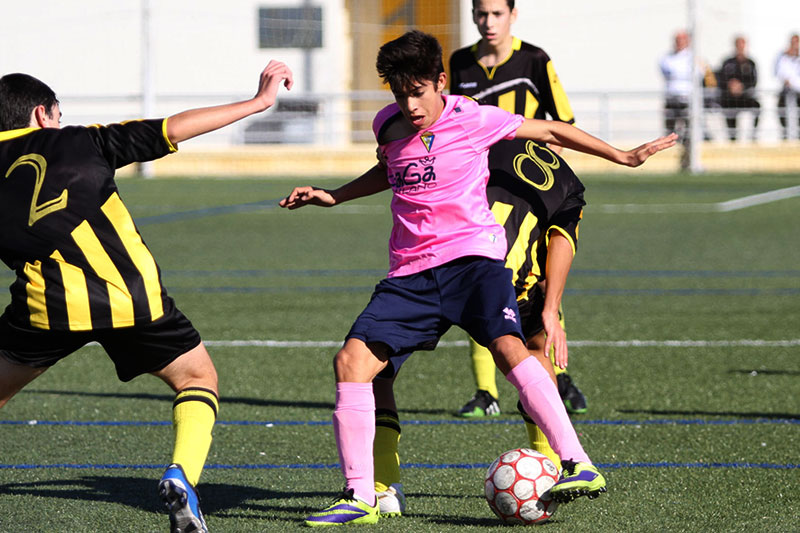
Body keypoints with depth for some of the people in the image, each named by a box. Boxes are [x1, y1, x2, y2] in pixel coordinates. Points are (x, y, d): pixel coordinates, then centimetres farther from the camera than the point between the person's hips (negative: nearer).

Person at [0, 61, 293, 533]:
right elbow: (171, 131, 12)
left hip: (50, 303, 0)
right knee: (198, 378, 19)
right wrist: (258, 102, 18)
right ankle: (181, 475, -5)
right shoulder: (77, 142, 15)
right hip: (133, 295, 0)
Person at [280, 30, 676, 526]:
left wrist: (622, 156, 10)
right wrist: (332, 196, 25)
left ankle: (580, 466, -30)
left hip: (472, 255, -5)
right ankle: (360, 497, -3)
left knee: (509, 347, -29)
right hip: (411, 271, 5)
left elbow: (550, 130, 6)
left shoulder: (471, 118, -5)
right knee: (352, 360, -10)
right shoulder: (388, 124, 9)